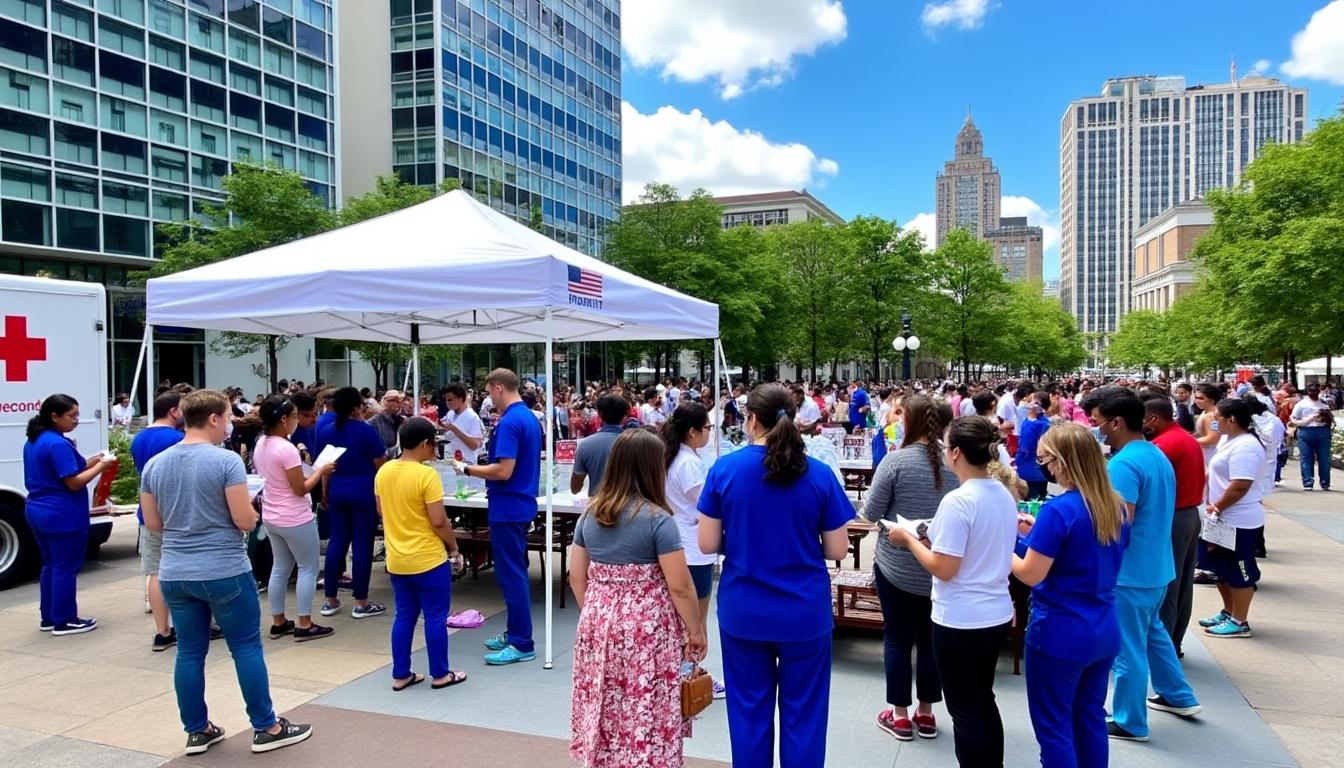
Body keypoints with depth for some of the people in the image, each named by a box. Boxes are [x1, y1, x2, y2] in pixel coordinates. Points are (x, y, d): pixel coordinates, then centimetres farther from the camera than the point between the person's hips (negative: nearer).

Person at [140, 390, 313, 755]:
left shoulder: (154, 464, 4)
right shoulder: (226, 460, -14)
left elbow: (153, 523, 11)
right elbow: (245, 521, -15)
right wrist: (250, 508, 6)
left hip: (175, 574, 6)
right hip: (225, 572, -5)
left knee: (189, 652, 13)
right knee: (246, 648, 5)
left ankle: (197, 731, 23)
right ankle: (267, 728, 13)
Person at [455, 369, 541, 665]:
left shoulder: (509, 422, -20)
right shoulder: (530, 417, 11)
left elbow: (503, 471, -25)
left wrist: (467, 469, -12)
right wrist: (491, 484, 20)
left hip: (508, 508, -10)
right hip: (521, 504, 10)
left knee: (511, 574, -3)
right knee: (515, 572, 17)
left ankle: (522, 644, 3)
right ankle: (516, 632, 26)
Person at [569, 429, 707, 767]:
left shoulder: (590, 514, 4)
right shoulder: (657, 518, -14)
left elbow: (577, 577, 10)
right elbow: (680, 586, -13)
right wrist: (696, 630, -1)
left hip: (598, 623, 6)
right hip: (646, 628, -5)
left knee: (604, 711, 16)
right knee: (646, 716, 6)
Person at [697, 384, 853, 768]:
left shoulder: (724, 470, -9)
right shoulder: (820, 474, -8)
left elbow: (708, 544, -7)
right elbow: (837, 550, -5)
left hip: (743, 612, 1)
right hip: (805, 613, 0)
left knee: (750, 712, 15)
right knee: (803, 714, 13)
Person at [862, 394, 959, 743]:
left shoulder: (896, 460, -15)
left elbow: (871, 513, -10)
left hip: (898, 566, -3)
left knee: (898, 638, 9)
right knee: (930, 638, 15)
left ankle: (900, 716, 19)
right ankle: (926, 714, 26)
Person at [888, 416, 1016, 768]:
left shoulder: (957, 501, -23)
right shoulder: (1005, 495, 3)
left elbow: (944, 569, -21)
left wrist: (910, 539, -9)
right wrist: (938, 540, 14)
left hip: (960, 621, -8)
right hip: (997, 615, 8)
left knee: (965, 710, 7)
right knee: (983, 701, 23)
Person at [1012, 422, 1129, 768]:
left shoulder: (1059, 509, -21)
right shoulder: (1115, 506, 3)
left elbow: (1030, 574, -18)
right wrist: (1040, 532, 12)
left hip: (1061, 632, -8)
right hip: (1104, 629, 8)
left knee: (1053, 725, 5)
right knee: (1090, 718, 19)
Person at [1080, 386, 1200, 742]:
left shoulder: (1123, 465, -25)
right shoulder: (1158, 456, 7)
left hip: (1130, 574, -10)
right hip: (1157, 568, 10)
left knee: (1128, 649, 5)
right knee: (1152, 631, 29)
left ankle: (1130, 722, 18)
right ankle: (1178, 696, 41)